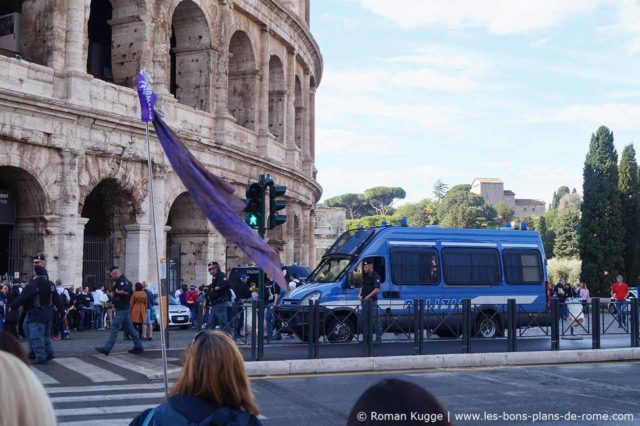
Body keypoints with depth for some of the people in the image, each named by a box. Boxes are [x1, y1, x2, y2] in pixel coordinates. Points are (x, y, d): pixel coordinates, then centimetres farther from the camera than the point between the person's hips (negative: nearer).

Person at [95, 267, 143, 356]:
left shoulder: (123, 281, -15)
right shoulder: (120, 281, 18)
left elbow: (126, 291, -30)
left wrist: (117, 291, -16)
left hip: (122, 309, -11)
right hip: (123, 308, 11)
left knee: (114, 328, -10)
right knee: (129, 328, 12)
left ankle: (106, 348, -10)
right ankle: (138, 346, 16)